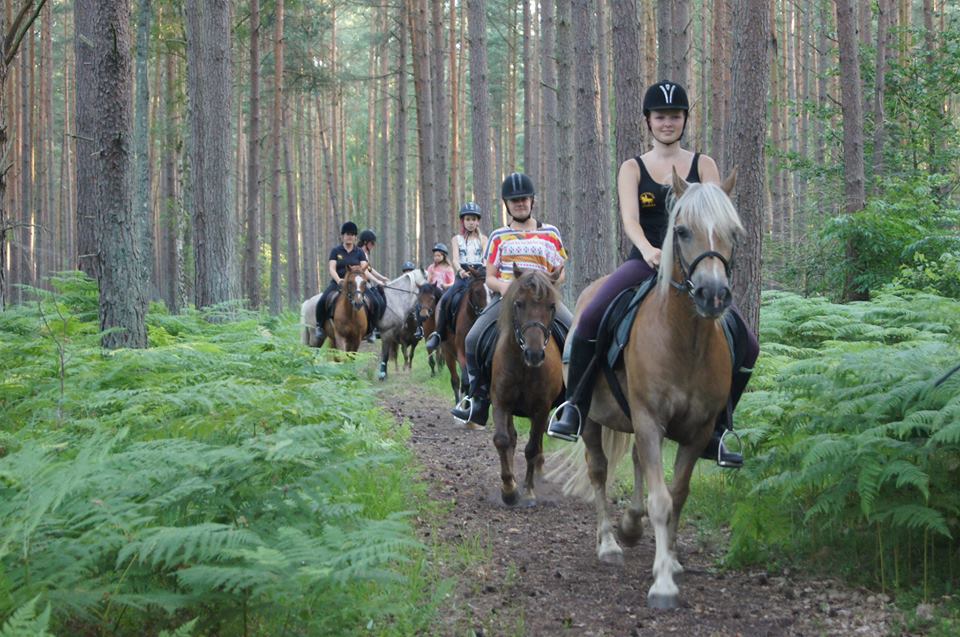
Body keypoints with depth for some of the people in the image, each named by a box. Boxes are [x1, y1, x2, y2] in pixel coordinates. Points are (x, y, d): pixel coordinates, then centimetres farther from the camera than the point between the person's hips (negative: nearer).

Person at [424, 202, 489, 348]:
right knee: (445, 300, -23)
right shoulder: (457, 239, 14)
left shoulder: (482, 239, 14)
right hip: (462, 276, 0)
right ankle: (439, 334, -13)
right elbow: (455, 258, -2)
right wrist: (460, 270, -26)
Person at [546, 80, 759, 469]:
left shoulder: (702, 165, 11)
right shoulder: (633, 169, 8)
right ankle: (574, 408, -15)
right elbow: (629, 218, -9)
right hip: (646, 262, -2)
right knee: (590, 321, -29)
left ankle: (713, 432, 7)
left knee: (748, 348, -9)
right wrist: (647, 249, -31)